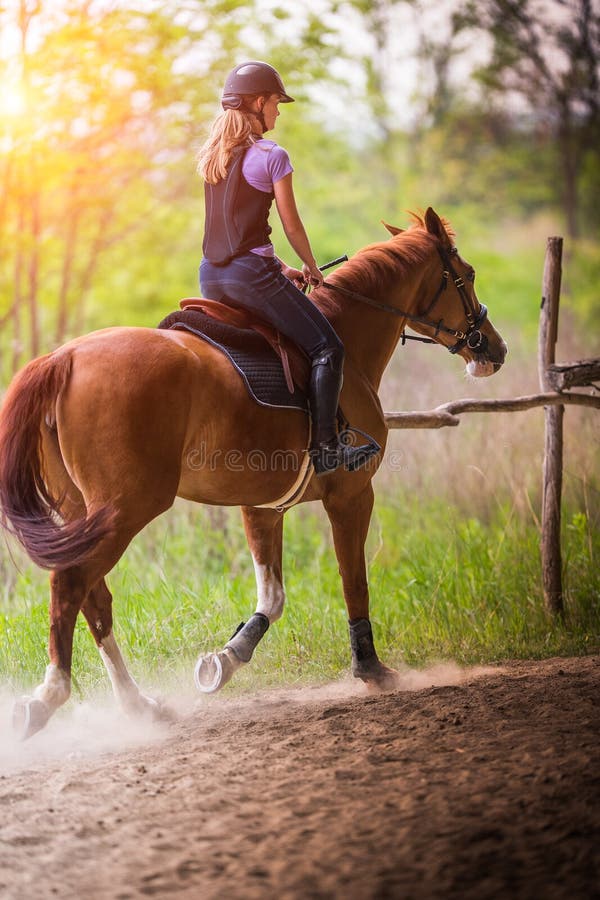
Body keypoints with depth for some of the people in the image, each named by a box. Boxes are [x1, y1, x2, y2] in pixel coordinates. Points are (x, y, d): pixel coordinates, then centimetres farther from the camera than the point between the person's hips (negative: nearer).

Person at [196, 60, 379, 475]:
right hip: (250, 274, -8)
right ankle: (325, 447, -7)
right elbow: (292, 226, -5)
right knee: (327, 348, -1)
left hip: (211, 276, 8)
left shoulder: (212, 156, 14)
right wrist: (312, 268, 13)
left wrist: (279, 267, 23)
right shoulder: (271, 156, -8)